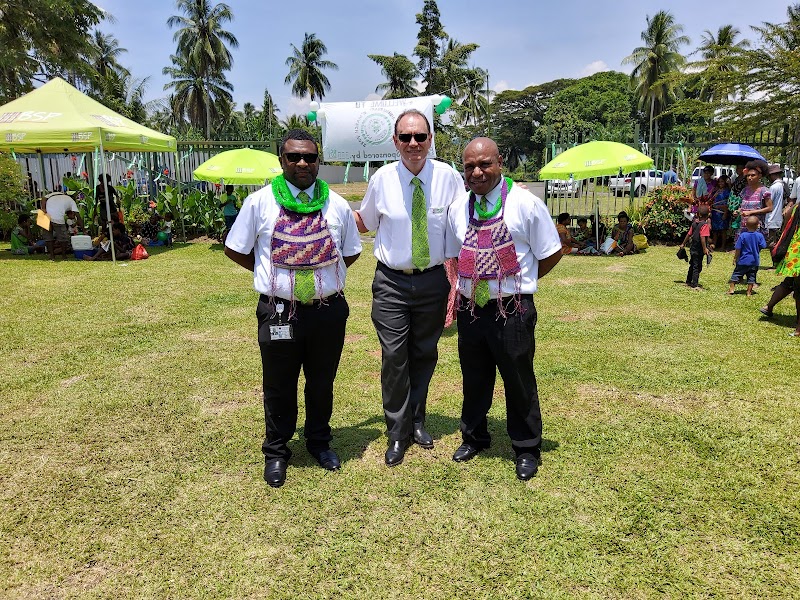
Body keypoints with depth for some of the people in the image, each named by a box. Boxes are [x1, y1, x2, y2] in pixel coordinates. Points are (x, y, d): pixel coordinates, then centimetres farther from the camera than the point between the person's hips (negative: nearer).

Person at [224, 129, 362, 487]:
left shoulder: (337, 205, 3)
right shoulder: (260, 202, -3)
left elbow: (350, 253, 15)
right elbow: (234, 250, 5)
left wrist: (323, 274, 3)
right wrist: (273, 274, 3)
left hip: (329, 311, 2)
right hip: (279, 312, -2)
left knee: (322, 383, 18)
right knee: (278, 386, 12)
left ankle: (319, 442, 40)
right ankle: (276, 452, 33)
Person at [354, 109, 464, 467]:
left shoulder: (449, 177, -5)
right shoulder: (382, 179, -4)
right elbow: (365, 222, 11)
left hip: (434, 279, 1)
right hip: (392, 281, -1)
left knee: (424, 354, 14)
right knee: (394, 356, -2)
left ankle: (416, 421, 35)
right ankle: (397, 433, 16)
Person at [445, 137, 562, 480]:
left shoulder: (526, 204, -9)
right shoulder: (457, 209, 5)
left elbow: (552, 253, -2)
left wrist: (519, 282, 1)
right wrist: (469, 283, 7)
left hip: (512, 311, -4)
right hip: (470, 309, 4)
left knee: (519, 382, 9)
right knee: (474, 379, 18)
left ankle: (527, 449, 29)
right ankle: (473, 437, 40)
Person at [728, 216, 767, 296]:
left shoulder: (743, 235, -13)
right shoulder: (759, 236, -8)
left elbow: (738, 249, -10)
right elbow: (763, 246, -1)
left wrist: (735, 258, -1)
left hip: (743, 260, -2)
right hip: (754, 261, 2)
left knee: (736, 274, 9)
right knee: (751, 276, 9)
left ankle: (731, 288, 10)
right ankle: (749, 292, 11)